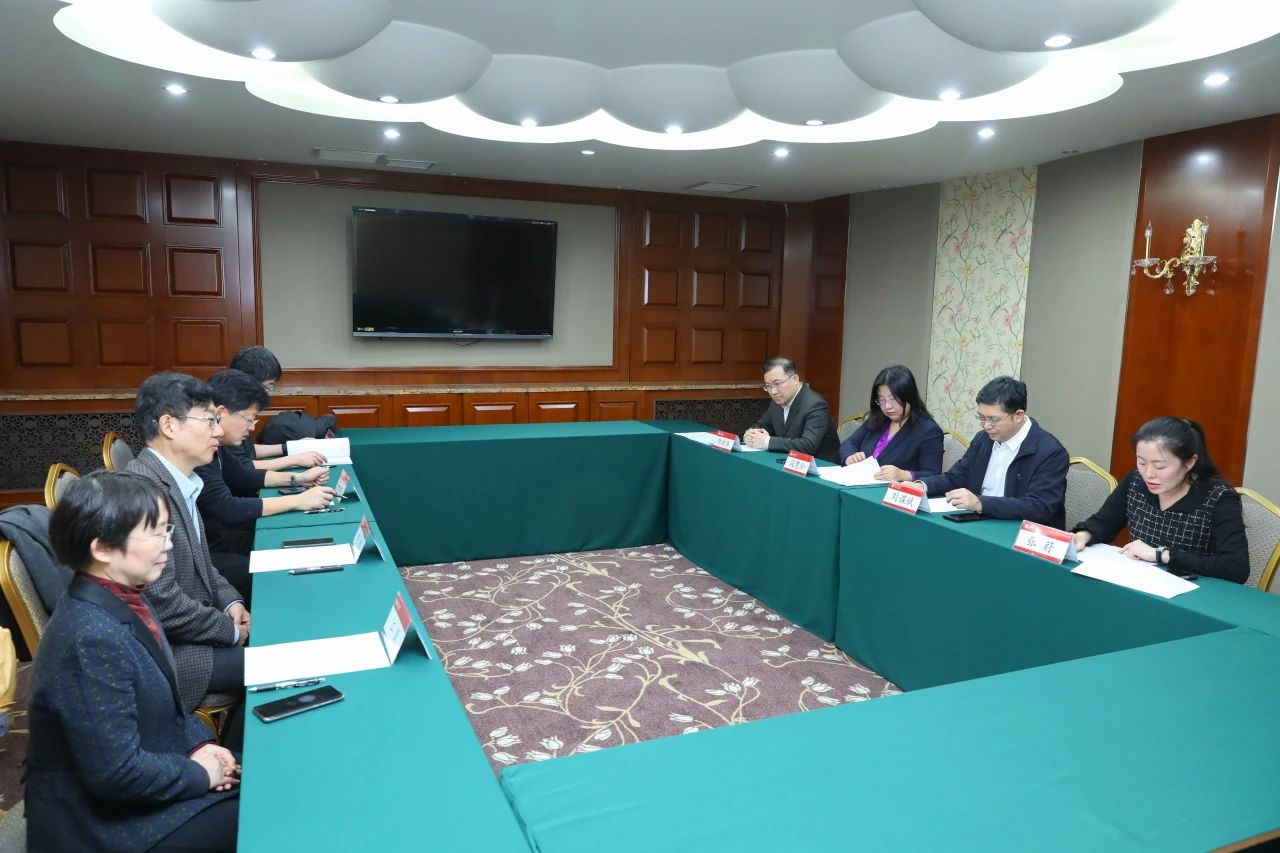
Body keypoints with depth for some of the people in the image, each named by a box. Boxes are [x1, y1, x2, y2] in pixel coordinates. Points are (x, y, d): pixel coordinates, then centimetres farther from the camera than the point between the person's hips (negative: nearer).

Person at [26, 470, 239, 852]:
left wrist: (199, 743, -1)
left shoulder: (127, 598, -3)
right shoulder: (92, 639, -30)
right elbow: (116, 773, -28)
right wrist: (200, 775, -15)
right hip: (104, 822, -8)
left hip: (145, 767, 8)